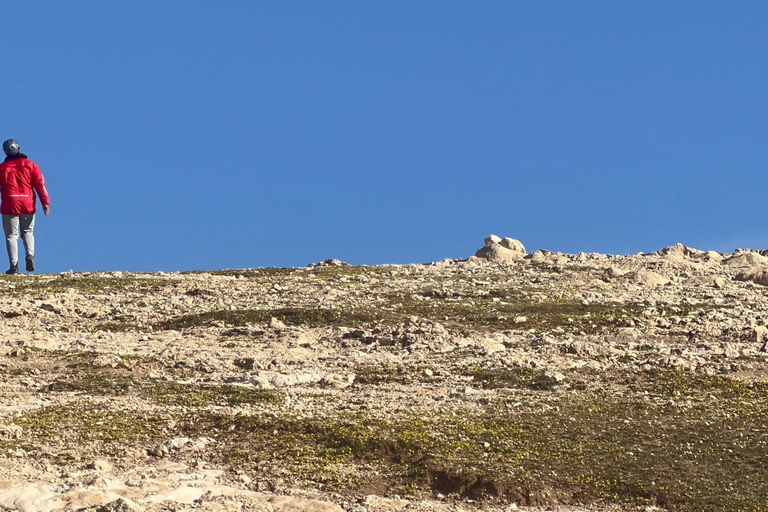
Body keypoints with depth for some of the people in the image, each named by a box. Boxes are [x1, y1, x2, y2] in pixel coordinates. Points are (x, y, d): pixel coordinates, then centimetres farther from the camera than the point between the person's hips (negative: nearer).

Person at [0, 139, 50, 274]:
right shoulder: (30, 165, 4)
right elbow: (40, 184, -2)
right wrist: (45, 202, -3)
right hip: (28, 205, 2)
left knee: (11, 235, 5)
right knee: (27, 232, 18)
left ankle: (14, 265, -4)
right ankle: (30, 255, -7)